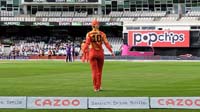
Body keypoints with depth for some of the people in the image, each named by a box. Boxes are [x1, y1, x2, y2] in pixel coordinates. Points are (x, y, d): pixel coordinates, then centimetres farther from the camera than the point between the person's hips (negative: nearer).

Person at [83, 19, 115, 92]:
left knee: (94, 71, 3)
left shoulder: (89, 34, -4)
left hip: (92, 53, -1)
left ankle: (96, 87, 1)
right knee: (99, 71, 13)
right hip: (100, 53, 1)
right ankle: (98, 86, 18)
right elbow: (106, 43, -8)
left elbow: (87, 44, -14)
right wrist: (111, 51, -5)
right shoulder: (102, 34, 0)